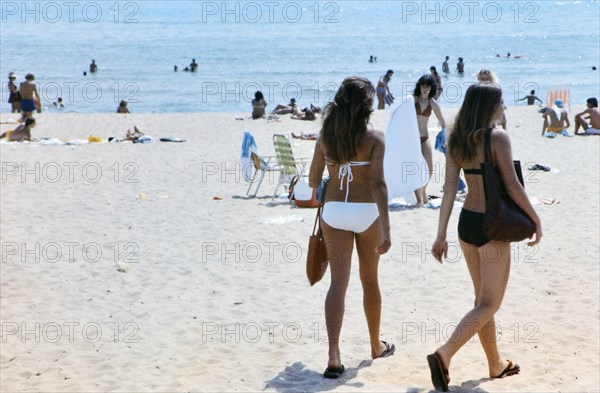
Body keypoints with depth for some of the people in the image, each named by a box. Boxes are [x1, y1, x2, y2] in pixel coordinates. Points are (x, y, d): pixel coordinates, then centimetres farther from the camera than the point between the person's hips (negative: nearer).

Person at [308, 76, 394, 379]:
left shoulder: (325, 136, 2)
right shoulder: (374, 138, -9)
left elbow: (313, 180, 7)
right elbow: (377, 183, -17)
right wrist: (386, 228, -18)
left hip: (333, 211, 2)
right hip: (366, 211, -2)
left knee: (338, 282, 0)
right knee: (369, 280, 16)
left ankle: (334, 355, -15)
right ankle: (376, 346, 33)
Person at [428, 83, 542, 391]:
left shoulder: (456, 140, 4)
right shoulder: (497, 137, -15)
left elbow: (449, 189, 2)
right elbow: (512, 186, -16)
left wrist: (441, 235, 3)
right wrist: (536, 221, -4)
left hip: (466, 223, 7)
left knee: (483, 297, 18)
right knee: (490, 304, 1)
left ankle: (496, 364, 30)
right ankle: (444, 355, -15)